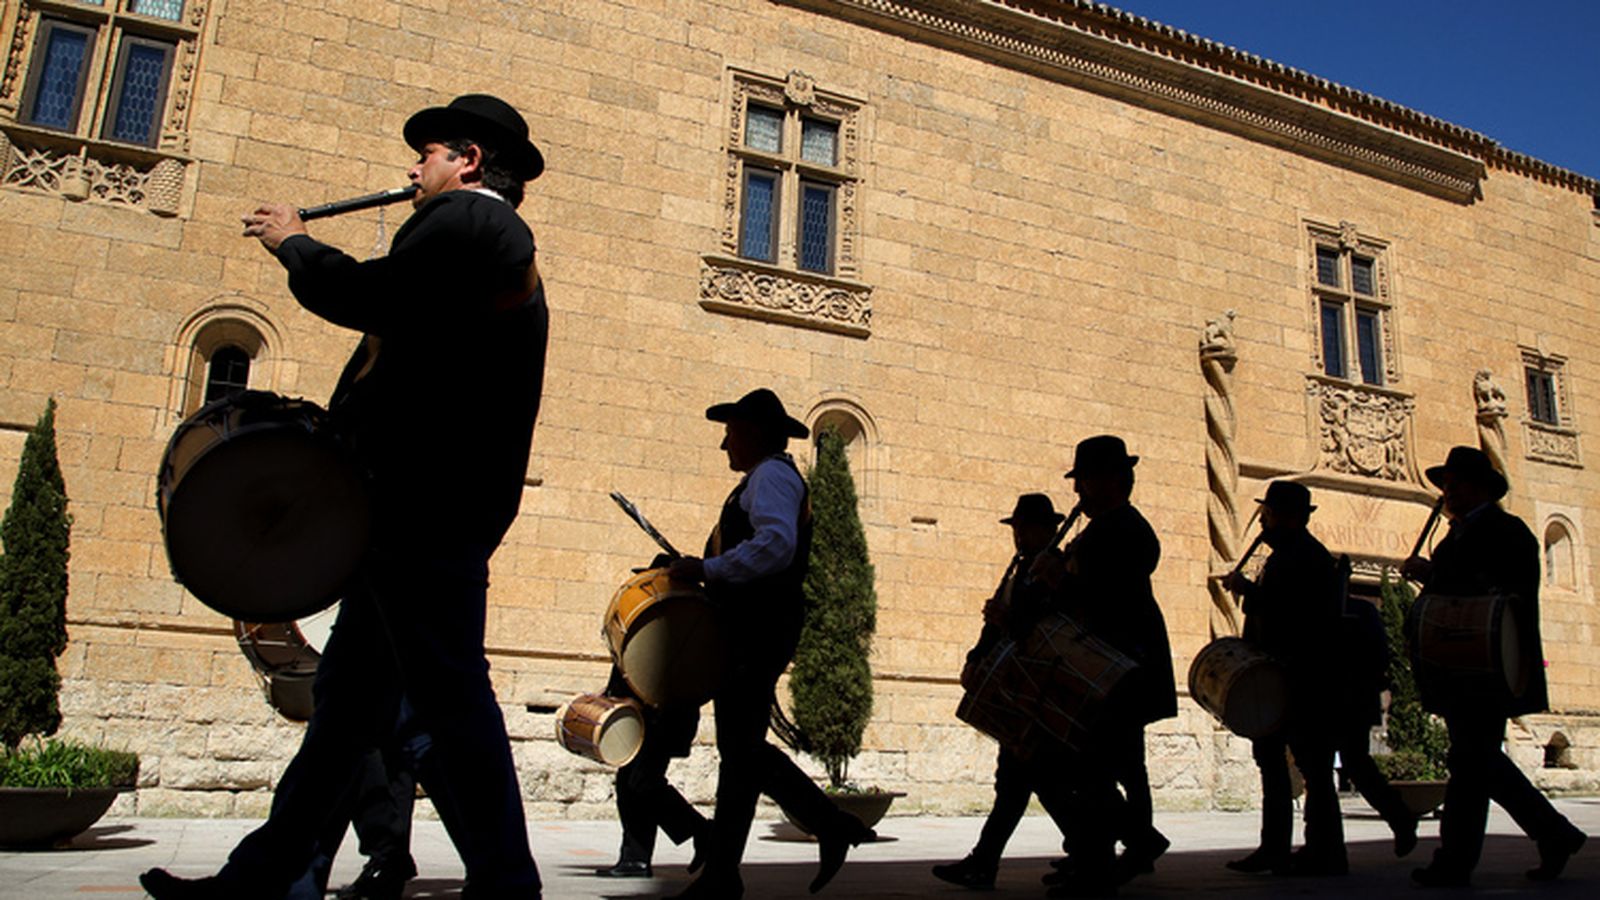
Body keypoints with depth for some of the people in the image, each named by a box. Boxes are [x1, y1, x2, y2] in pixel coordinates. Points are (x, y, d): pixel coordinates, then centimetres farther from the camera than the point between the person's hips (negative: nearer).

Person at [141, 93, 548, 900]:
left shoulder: (466, 218, -5)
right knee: (349, 695, 13)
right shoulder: (501, 243, 26)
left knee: (449, 694, -7)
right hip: (426, 508, 11)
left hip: (423, 504, -11)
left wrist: (292, 241, 2)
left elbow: (361, 296, -16)